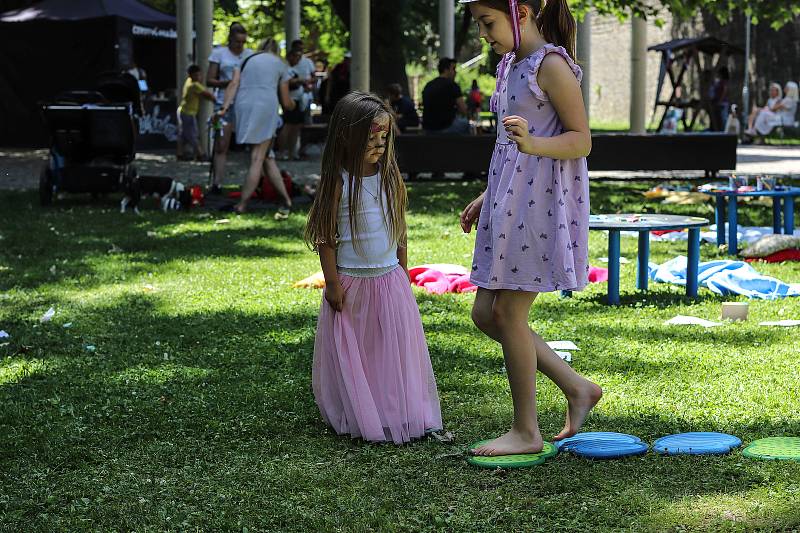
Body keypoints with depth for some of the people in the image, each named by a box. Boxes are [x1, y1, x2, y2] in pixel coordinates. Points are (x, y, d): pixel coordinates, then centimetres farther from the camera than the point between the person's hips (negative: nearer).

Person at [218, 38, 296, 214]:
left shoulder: (247, 59, 22)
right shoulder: (280, 64, 17)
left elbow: (234, 84, 4)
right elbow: (286, 103, 17)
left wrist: (225, 107, -5)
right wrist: (293, 104, 39)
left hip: (243, 106, 2)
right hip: (266, 107, -2)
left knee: (266, 156, 8)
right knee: (259, 159, 2)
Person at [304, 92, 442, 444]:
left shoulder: (390, 177, 2)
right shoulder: (338, 183, -11)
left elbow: (400, 229, 10)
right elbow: (326, 237, -9)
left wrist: (403, 273, 11)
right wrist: (332, 282, -10)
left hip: (389, 279, 4)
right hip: (350, 280, -4)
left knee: (394, 349, 6)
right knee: (350, 352, 6)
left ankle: (398, 414, 17)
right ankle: (356, 417, 19)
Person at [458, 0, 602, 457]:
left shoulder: (552, 64, -12)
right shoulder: (511, 65, 16)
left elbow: (581, 141, -14)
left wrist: (532, 143, -31)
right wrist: (486, 198, 20)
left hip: (540, 203, -9)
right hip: (509, 203, 10)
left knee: (507, 313, -5)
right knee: (486, 314, 8)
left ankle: (526, 432, 7)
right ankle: (577, 388, 17)